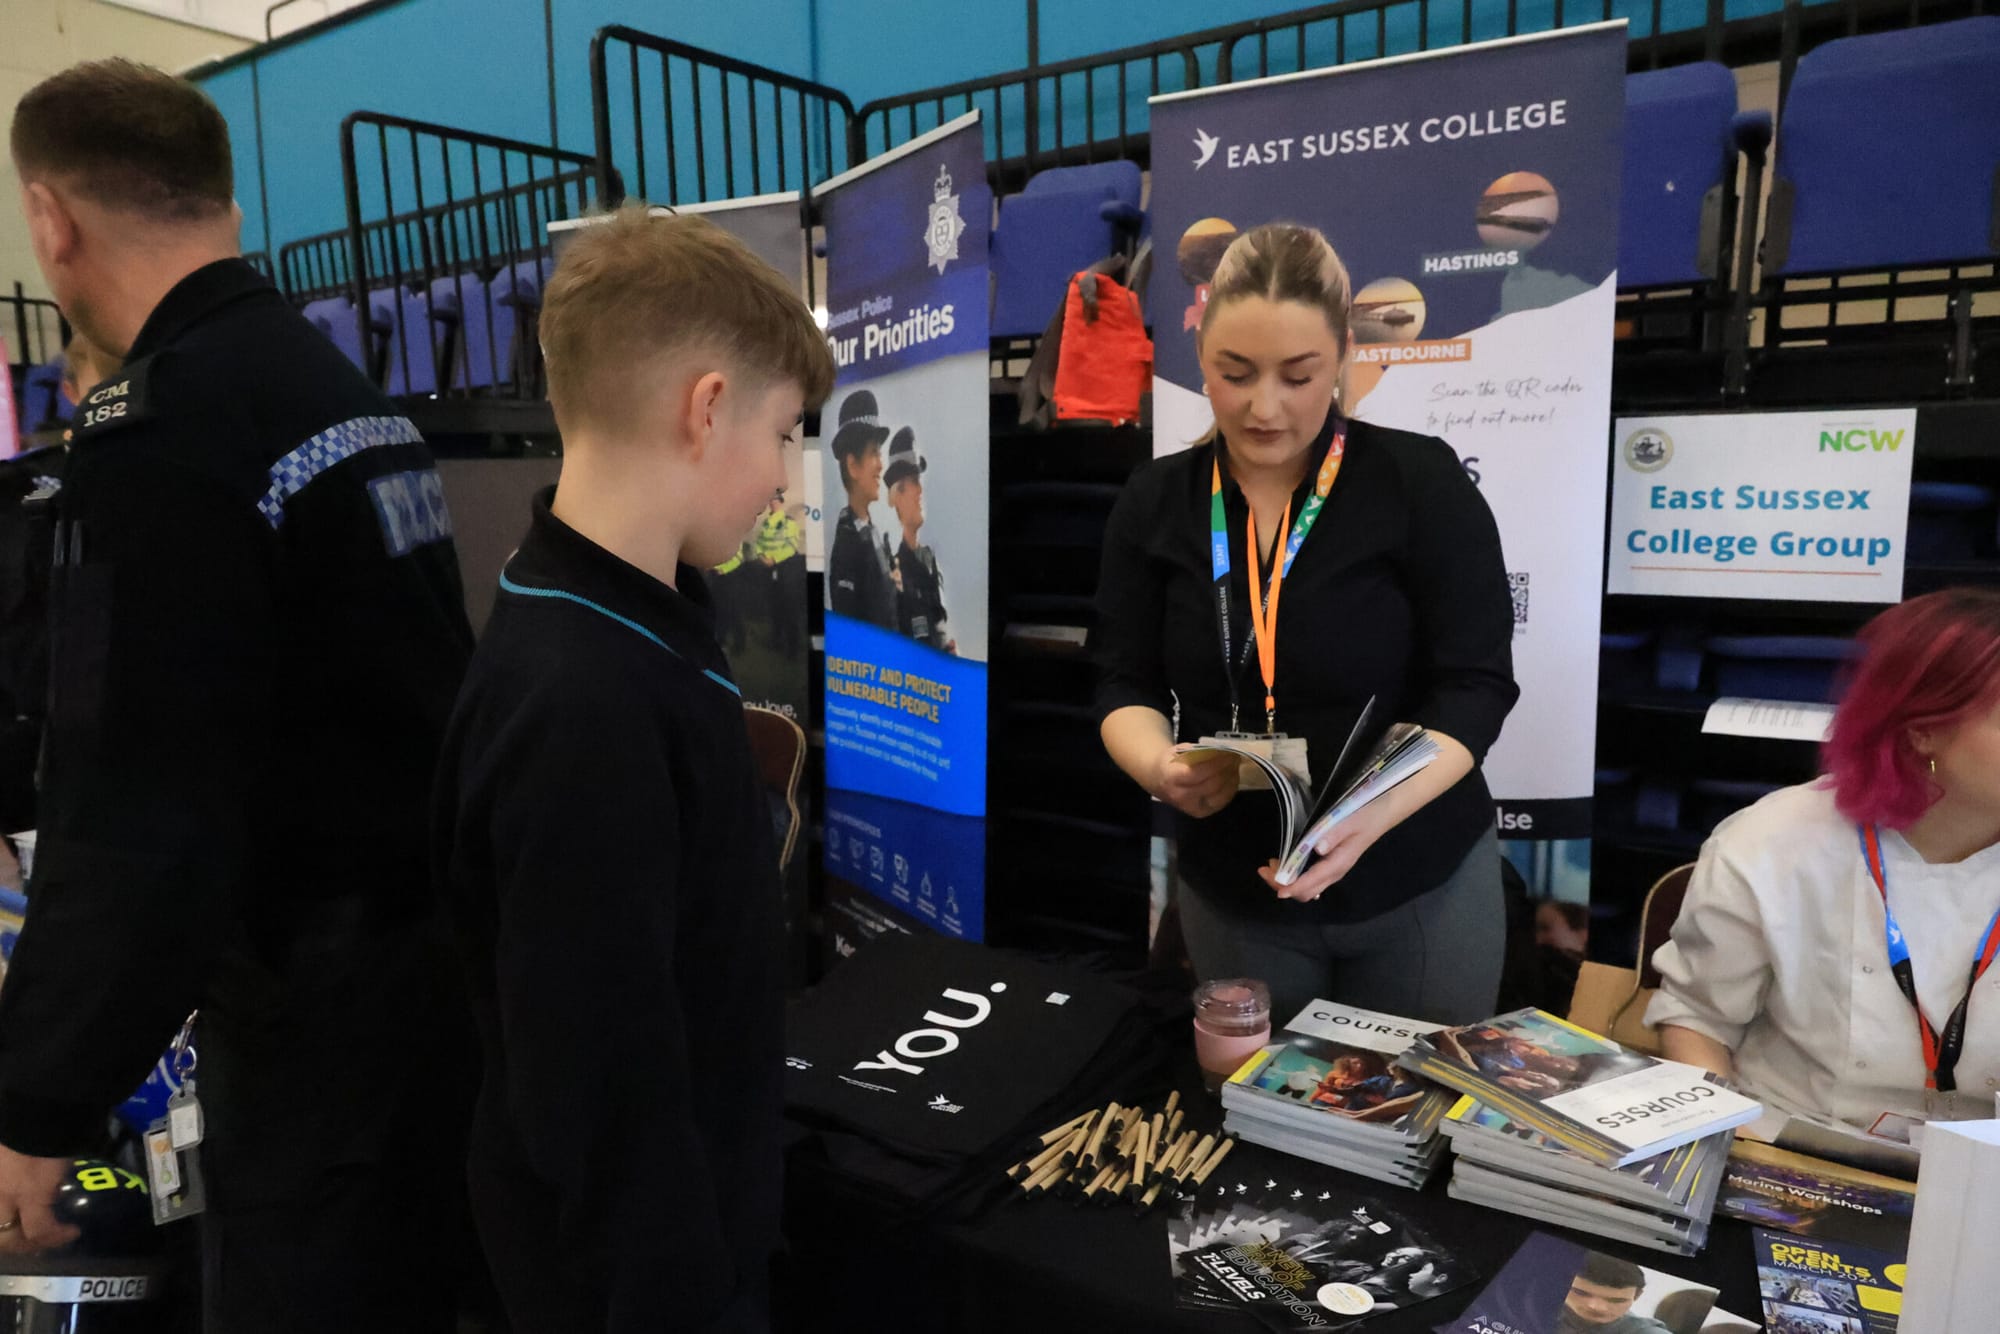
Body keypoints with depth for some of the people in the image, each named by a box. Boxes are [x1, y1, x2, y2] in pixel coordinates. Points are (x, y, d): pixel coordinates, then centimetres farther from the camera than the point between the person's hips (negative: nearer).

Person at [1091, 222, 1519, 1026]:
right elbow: (1126, 686, -2)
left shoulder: (1424, 485, -10)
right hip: (1232, 893, 2)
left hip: (1417, 883, -2)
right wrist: (1159, 766, -25)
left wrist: (1370, 817, -30)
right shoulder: (1153, 505, -1)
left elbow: (1474, 685, -13)